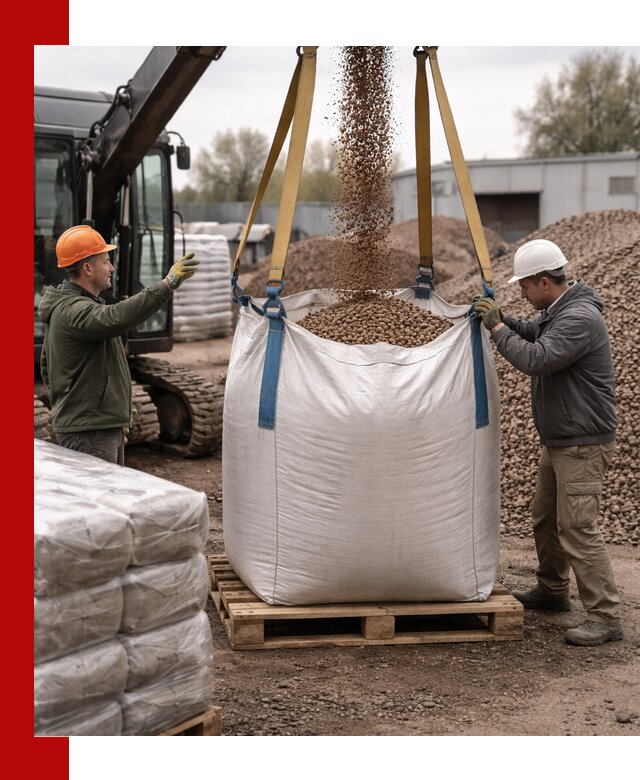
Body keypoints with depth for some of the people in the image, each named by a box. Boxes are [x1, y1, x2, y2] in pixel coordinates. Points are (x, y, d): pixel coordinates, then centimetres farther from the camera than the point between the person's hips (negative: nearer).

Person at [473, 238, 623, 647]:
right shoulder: (557, 311, 9)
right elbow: (535, 334, 27)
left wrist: (496, 327, -16)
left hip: (583, 445, -11)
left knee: (577, 528, -11)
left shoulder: (579, 319, -23)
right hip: (558, 441, 11)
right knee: (546, 518, 20)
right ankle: (552, 590, 36)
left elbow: (534, 359, -30)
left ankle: (606, 617, -6)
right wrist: (502, 317, 10)